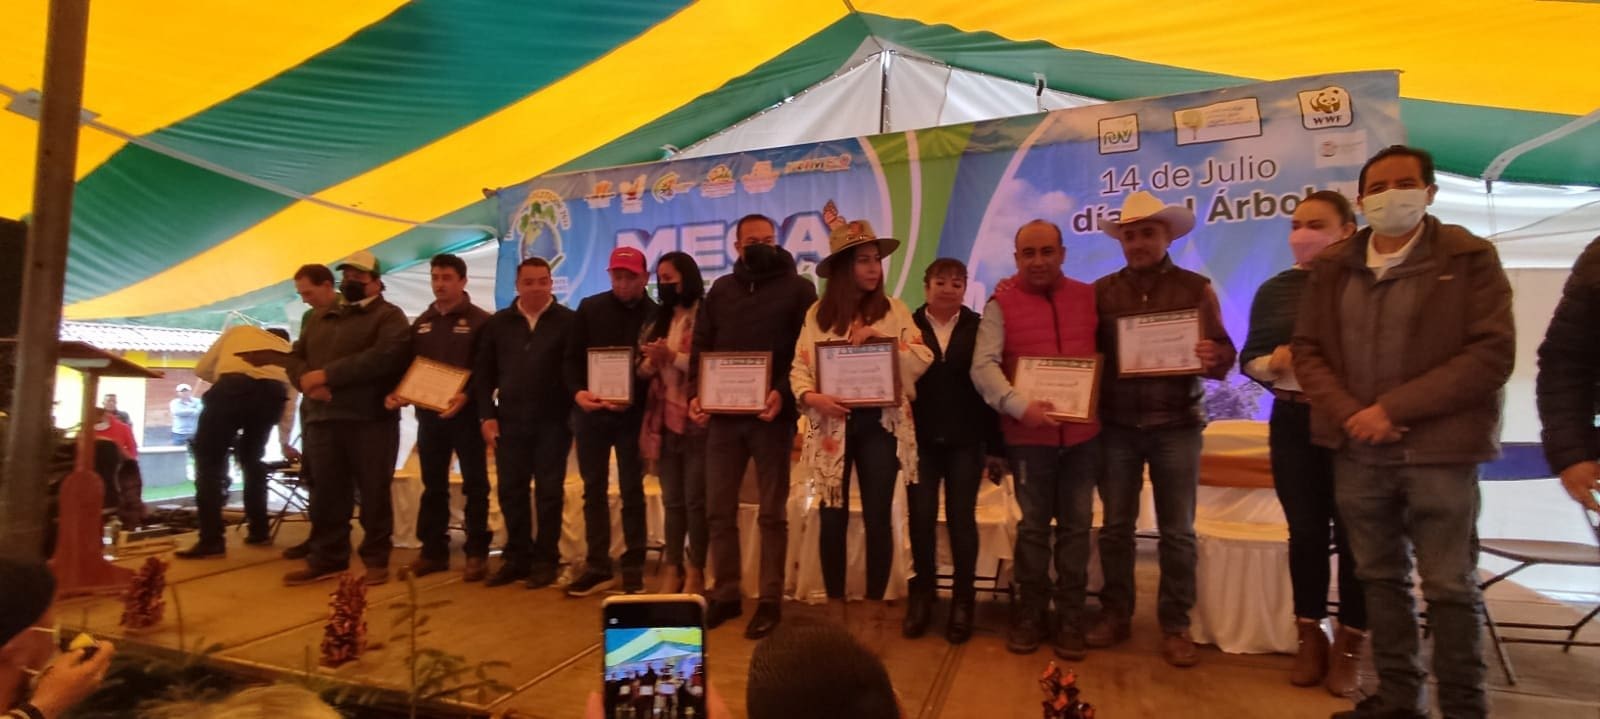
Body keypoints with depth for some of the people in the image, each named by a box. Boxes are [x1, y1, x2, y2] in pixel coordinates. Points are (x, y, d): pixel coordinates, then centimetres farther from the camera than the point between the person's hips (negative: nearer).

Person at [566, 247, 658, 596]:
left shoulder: (655, 314, -1)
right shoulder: (590, 308, 5)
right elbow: (572, 358, 2)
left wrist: (635, 399, -18)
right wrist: (578, 392, -16)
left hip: (633, 414, -2)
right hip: (591, 412, 2)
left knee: (632, 491, 5)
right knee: (594, 489, 8)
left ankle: (634, 570, 13)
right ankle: (598, 567, 19)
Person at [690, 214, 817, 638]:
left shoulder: (798, 288, 2)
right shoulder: (721, 290, 14)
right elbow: (701, 346, 12)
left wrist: (784, 393, -20)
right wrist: (697, 393, -4)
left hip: (772, 415, -4)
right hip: (723, 414, 4)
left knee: (772, 513, 5)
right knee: (718, 510, 8)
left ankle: (770, 601, 15)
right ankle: (725, 594, 22)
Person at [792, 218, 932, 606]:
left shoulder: (894, 309, 5)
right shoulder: (818, 313, 6)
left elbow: (923, 359, -2)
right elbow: (799, 367, 2)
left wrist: (883, 338, -15)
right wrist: (811, 396, -17)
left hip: (880, 423, 0)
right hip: (832, 425, 1)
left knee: (878, 518, 5)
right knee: (833, 518, 7)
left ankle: (875, 603, 21)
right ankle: (834, 602, 23)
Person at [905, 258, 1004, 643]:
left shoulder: (978, 328, 1)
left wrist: (996, 446, -3)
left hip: (964, 439, 0)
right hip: (921, 438, 0)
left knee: (961, 518, 5)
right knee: (921, 518, 5)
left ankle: (963, 599, 19)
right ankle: (921, 595, 20)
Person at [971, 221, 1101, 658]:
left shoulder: (1089, 297, 7)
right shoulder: (1001, 304, -3)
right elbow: (982, 366, -13)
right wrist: (1019, 406, -26)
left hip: (1083, 432, 3)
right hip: (1028, 434, -2)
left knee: (1076, 525, 9)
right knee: (1033, 525, 9)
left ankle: (1070, 616, 22)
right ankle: (1030, 612, 24)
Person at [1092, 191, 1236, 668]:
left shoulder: (1196, 288, 2)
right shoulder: (1102, 291, 6)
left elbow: (1224, 355, 0)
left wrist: (1215, 357, -23)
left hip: (1176, 425, -1)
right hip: (1116, 425, 1)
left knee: (1177, 531, 5)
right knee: (1116, 526, 8)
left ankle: (1176, 627, 17)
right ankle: (1115, 615, 21)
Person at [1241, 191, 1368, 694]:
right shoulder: (1275, 289, 6)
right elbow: (1249, 359, 8)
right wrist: (1271, 364, -13)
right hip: (1293, 424, 3)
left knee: (1353, 534, 5)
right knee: (1305, 532, 10)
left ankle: (1349, 644, 19)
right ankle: (1310, 635, 25)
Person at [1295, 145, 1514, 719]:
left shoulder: (1469, 257, -2)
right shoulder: (1332, 266, 7)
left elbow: (1492, 352, -9)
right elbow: (1307, 349, 6)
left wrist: (1394, 408, -16)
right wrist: (1350, 414, -10)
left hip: (1439, 450, -3)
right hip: (1357, 451, 3)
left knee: (1450, 586, 5)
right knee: (1380, 578, 13)